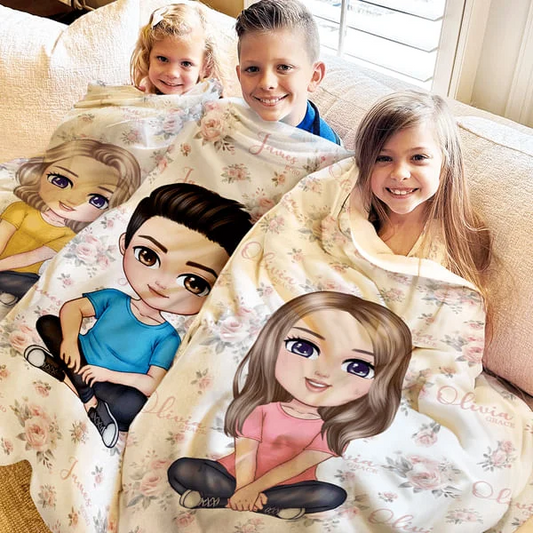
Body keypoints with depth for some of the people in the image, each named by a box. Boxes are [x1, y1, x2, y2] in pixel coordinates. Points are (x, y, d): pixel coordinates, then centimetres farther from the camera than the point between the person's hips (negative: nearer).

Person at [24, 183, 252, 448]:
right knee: (47, 323, -12)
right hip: (81, 364, 5)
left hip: (112, 384, -4)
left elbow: (152, 384, -17)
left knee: (133, 404, -38)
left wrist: (109, 374, -22)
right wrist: (69, 339, -20)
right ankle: (89, 401, -17)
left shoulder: (167, 338, -13)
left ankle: (62, 371, -17)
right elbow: (73, 307, -3)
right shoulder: (112, 299, -5)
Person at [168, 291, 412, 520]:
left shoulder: (334, 429, -11)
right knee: (181, 470, -18)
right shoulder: (260, 409, -11)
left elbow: (300, 464, -18)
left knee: (332, 495, -28)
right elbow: (245, 454, -14)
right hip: (237, 478, 0)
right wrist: (243, 489, -28)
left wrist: (256, 488, -25)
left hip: (286, 486, 1)